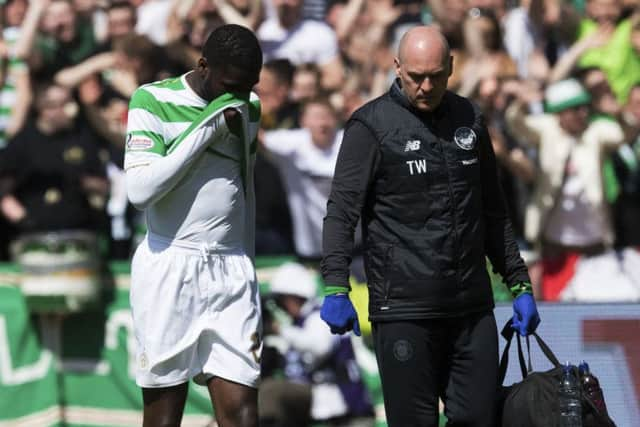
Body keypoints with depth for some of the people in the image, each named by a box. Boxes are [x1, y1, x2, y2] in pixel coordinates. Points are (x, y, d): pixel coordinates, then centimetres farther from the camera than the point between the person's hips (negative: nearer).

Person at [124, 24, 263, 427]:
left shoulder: (248, 107, 14)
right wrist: (207, 128, -13)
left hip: (232, 272, 4)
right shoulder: (152, 101, -3)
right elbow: (140, 190, -15)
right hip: (169, 269, -4)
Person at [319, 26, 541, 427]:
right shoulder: (371, 126, -3)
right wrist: (336, 288, -22)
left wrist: (520, 285, 17)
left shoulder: (469, 120, 13)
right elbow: (342, 211, -9)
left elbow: (493, 213, 21)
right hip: (403, 309, -5)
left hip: (472, 305, 5)